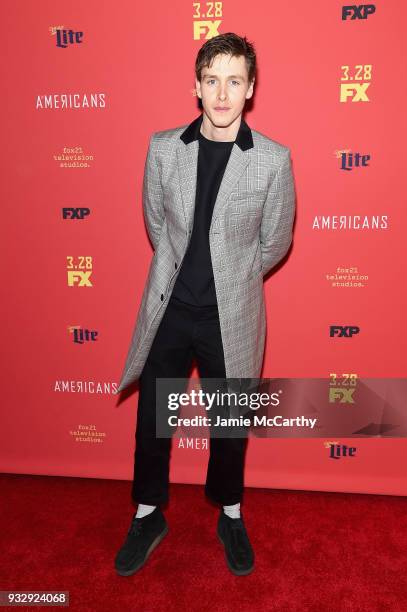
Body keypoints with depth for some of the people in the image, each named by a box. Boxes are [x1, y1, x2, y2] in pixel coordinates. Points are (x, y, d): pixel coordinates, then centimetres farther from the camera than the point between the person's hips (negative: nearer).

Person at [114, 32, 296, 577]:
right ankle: (148, 516, 40)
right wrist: (186, 274, 11)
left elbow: (275, 243, 1)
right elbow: (156, 224, 9)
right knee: (151, 420, 14)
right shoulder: (163, 148, -2)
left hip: (231, 317, -1)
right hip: (168, 308, 2)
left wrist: (230, 281, 8)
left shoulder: (274, 159, -7)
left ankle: (230, 515, 43)